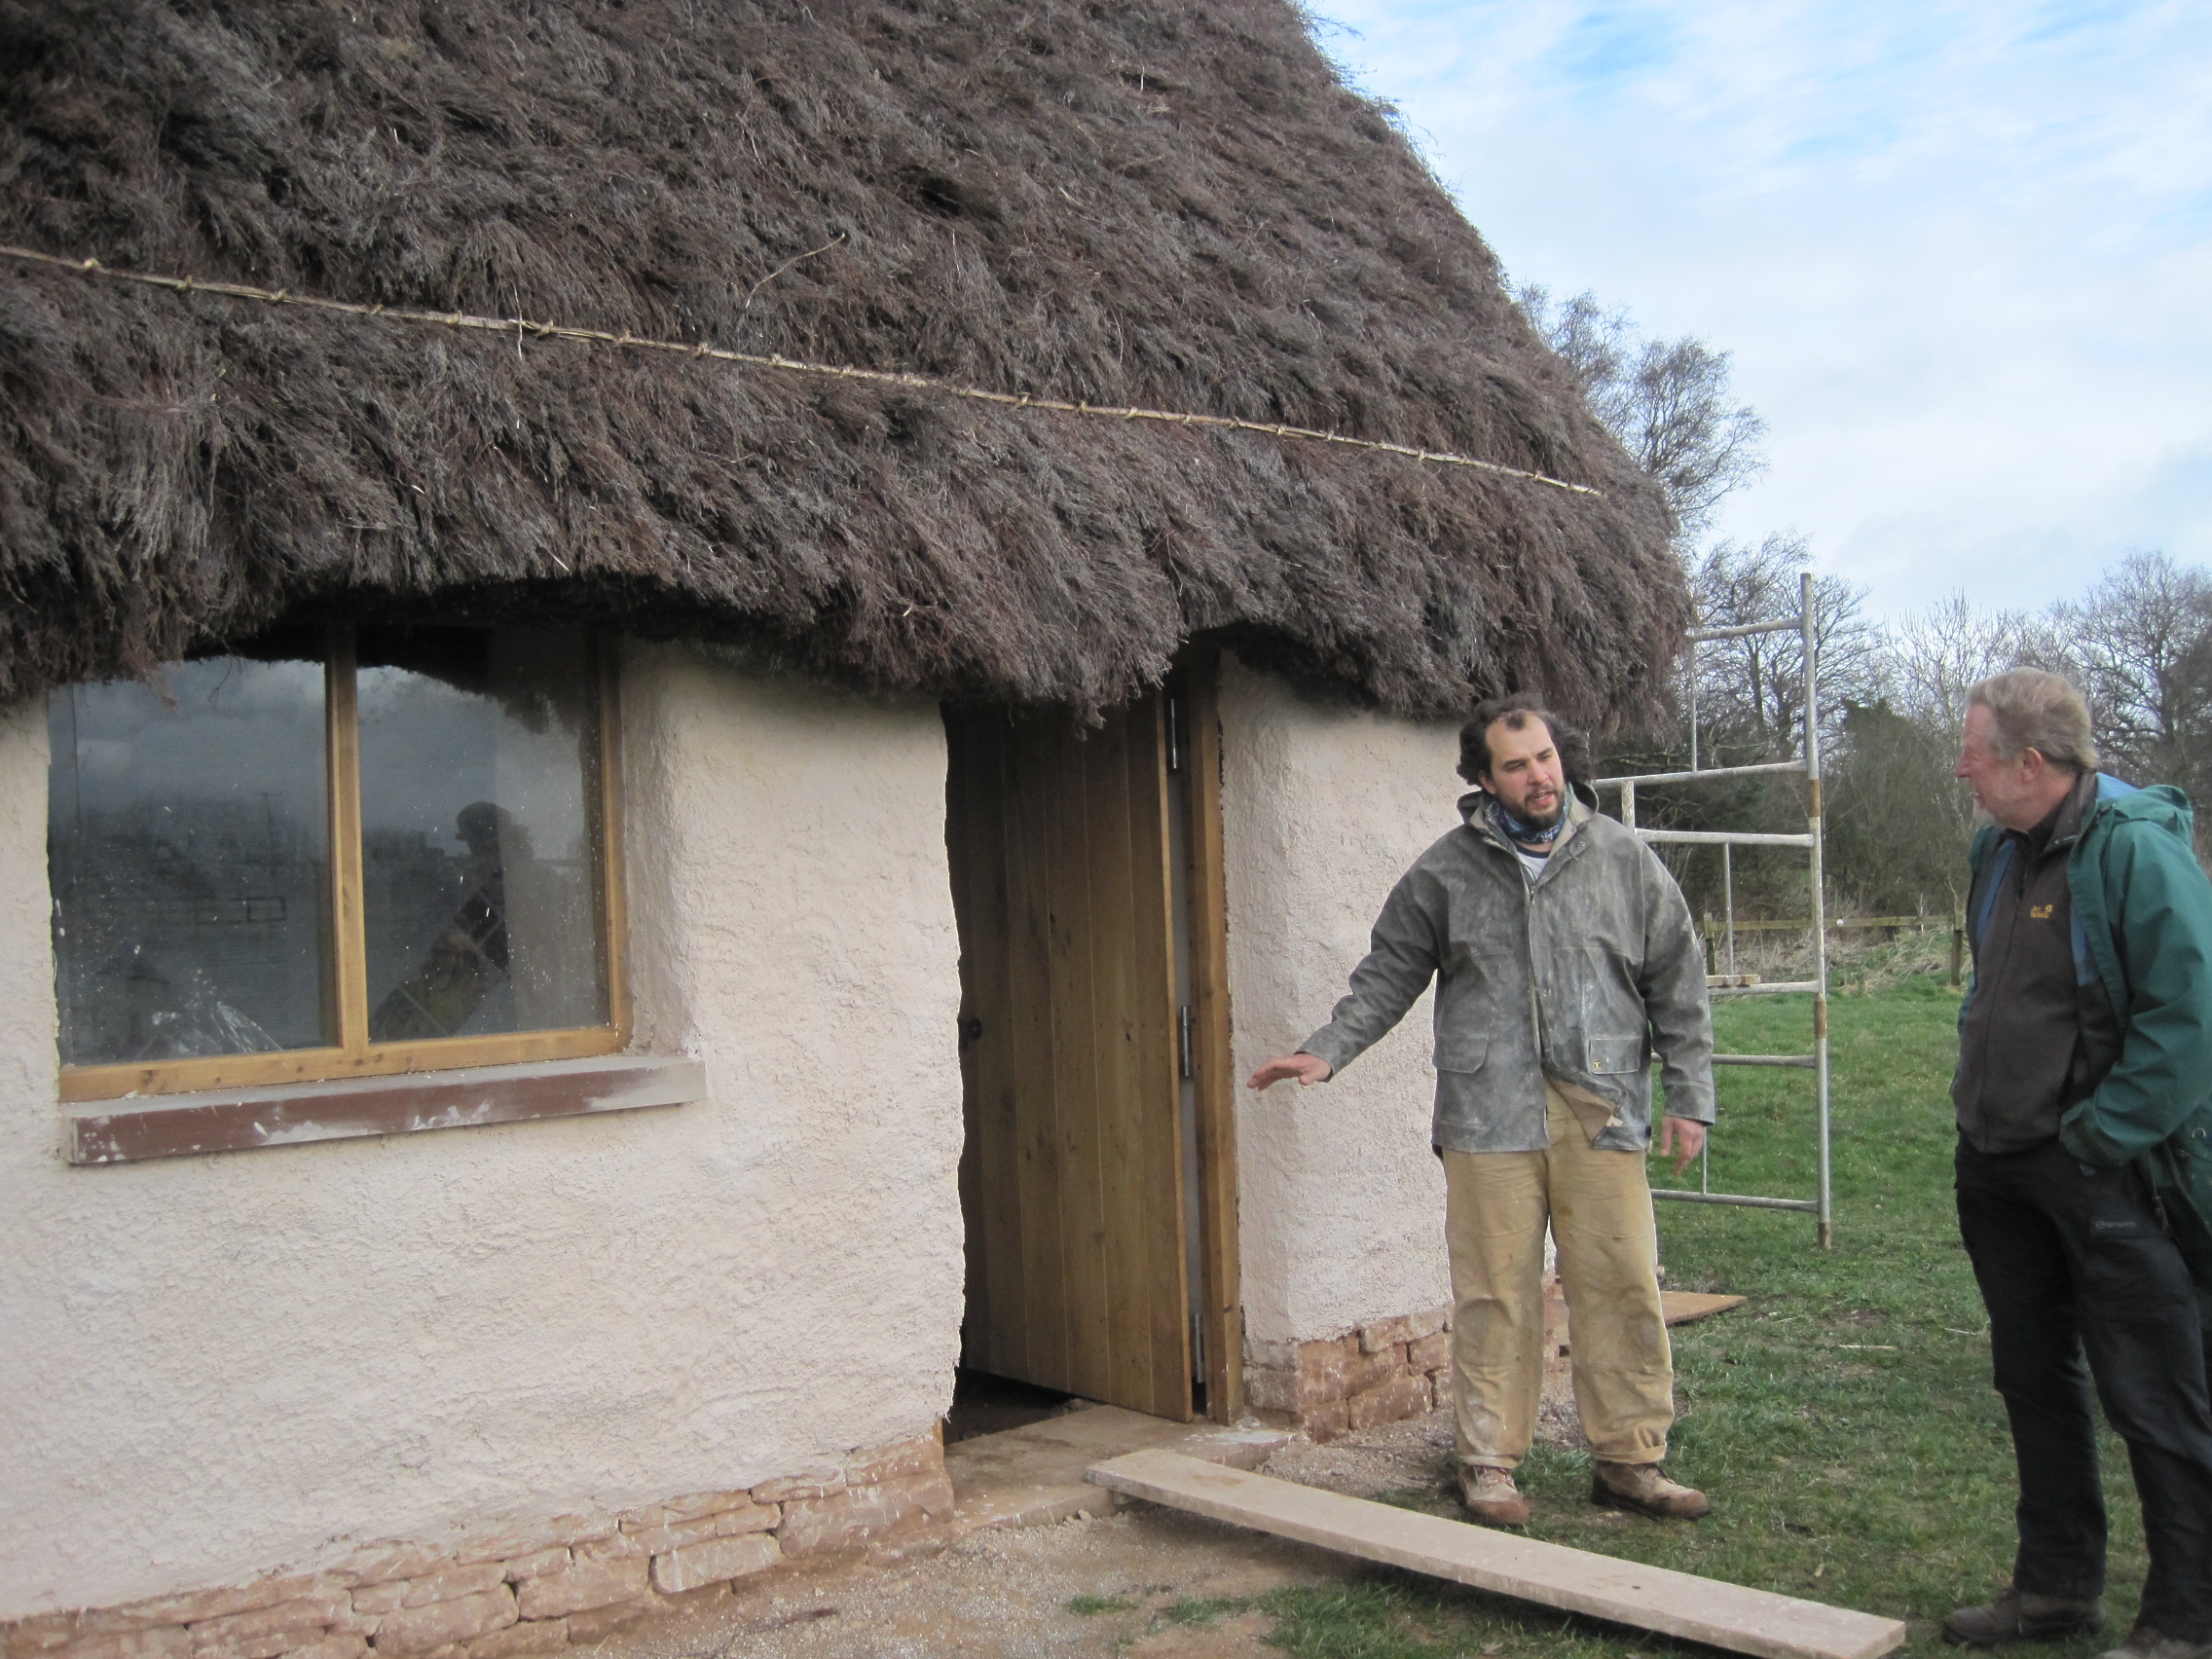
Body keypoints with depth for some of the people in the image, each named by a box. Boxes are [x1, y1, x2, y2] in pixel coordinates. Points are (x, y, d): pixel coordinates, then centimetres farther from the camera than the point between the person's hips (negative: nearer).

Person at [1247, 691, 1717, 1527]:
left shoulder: (1622, 859, 8)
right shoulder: (1445, 871, 5)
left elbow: (1677, 988, 11)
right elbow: (1387, 976, 12)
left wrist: (1689, 1099, 8)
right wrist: (1326, 1051, 0)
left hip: (1602, 1112, 1)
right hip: (1489, 1117, -1)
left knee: (1623, 1287, 2)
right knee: (1494, 1293, 1)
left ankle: (1630, 1459, 16)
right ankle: (1489, 1463, 14)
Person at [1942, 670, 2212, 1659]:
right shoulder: (2000, 848, 9)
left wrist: (2099, 1139, -20)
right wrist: (1979, 1090, 14)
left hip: (2102, 1173, -9)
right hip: (1999, 1169, 9)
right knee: (2034, 1382, 17)